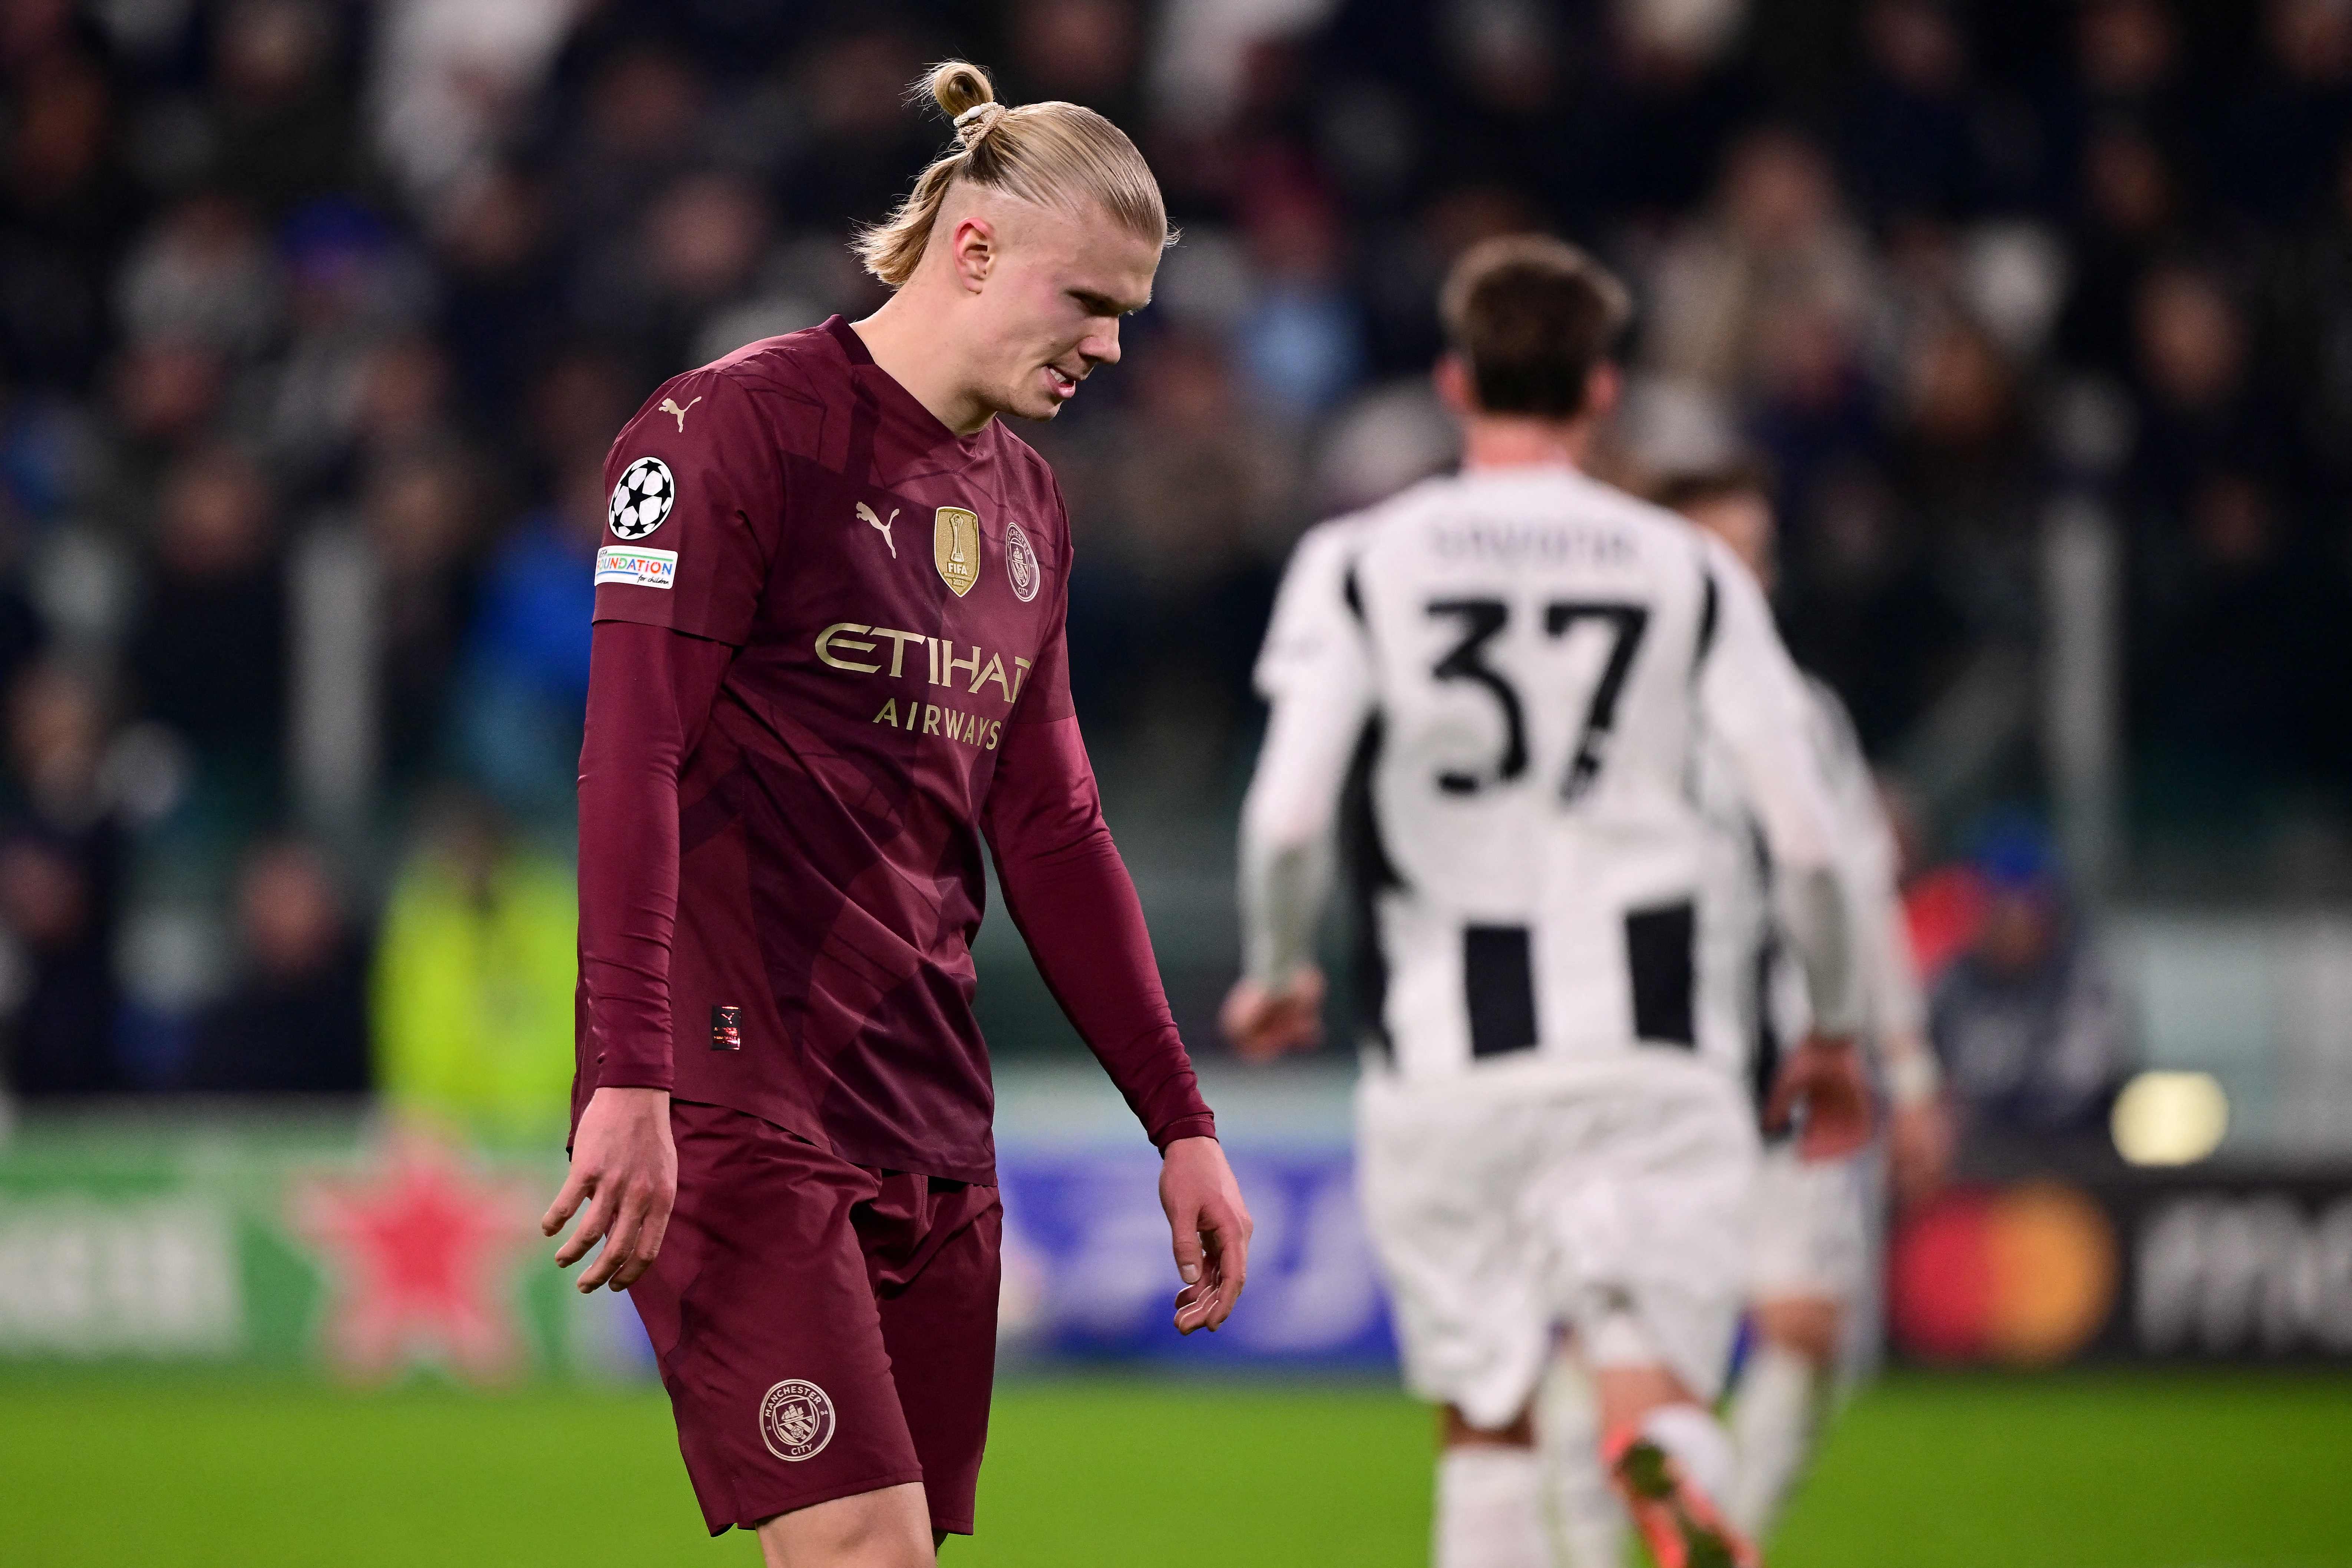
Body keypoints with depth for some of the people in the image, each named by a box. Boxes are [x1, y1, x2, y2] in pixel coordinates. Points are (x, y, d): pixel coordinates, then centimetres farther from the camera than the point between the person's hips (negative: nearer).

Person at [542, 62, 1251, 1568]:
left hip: (930, 1110, 8)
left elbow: (1051, 830, 22)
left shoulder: (1026, 504, 18)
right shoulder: (737, 426, -7)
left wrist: (1180, 1120, 18)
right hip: (734, 1096, -8)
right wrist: (628, 1084, -22)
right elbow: (632, 760, -14)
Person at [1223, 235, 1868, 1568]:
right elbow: (1808, 836, 1)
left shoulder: (1361, 563, 2)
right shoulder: (1689, 571, 5)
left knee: (1489, 1415, 13)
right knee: (1655, 1393, -4)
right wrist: (1833, 1032, 16)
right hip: (1648, 1047, 0)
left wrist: (1276, 975, 11)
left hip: (1443, 1053, 0)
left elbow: (1289, 816, -9)